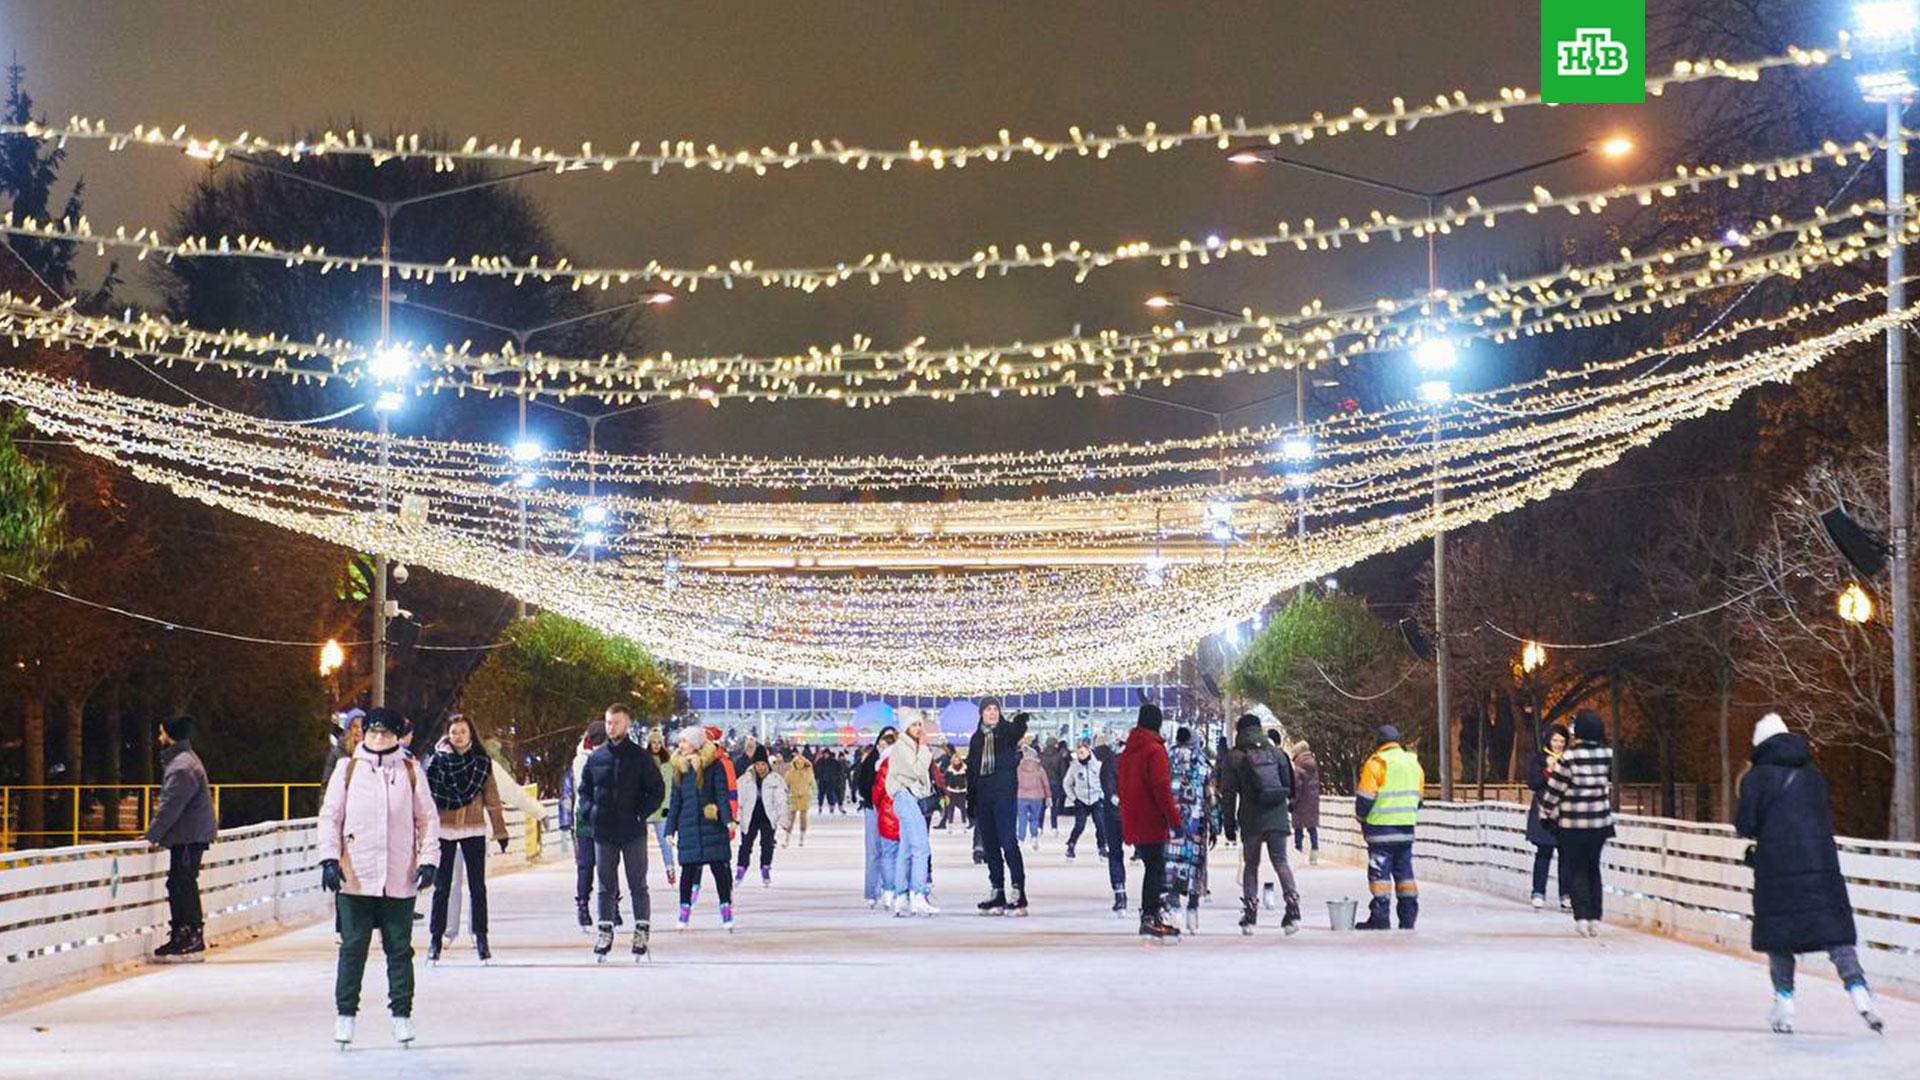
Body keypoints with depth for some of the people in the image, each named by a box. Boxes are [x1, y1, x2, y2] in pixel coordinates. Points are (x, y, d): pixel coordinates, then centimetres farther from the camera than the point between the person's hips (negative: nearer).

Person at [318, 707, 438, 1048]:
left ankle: (402, 1013, 12)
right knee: (353, 947, 2)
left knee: (399, 948, 5)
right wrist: (329, 858, -5)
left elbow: (428, 818, 9)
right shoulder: (348, 769, 7)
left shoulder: (411, 771, 8)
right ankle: (345, 1013, 11)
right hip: (355, 877, 0)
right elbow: (330, 815, 6)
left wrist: (428, 860, 0)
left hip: (400, 879, 0)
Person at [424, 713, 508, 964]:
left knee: (477, 887, 5)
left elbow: (492, 799, 7)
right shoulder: (437, 760, -2)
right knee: (442, 887, 4)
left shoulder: (482, 762, 3)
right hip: (444, 830, -1)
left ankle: (481, 938, 12)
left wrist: (500, 832, 5)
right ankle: (435, 939, 10)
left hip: (474, 831, 1)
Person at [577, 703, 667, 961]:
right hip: (603, 832, 3)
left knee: (638, 885, 4)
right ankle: (605, 931, 13)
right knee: (606, 886, 8)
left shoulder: (640, 757, -2)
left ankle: (642, 930, 11)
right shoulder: (595, 757, 6)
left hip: (633, 832, -3)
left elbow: (656, 792, -1)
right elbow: (584, 789, 15)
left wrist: (641, 813, -12)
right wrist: (590, 810, -3)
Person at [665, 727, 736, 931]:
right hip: (688, 828, 4)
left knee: (719, 868, -3)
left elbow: (722, 794, -4)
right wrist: (671, 828, 11)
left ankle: (726, 911, 2)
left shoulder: (714, 765, -2)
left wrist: (728, 819, -15)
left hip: (712, 825, -4)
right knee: (688, 870, 4)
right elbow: (675, 801, 14)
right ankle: (684, 912, 12)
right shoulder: (680, 768, 11)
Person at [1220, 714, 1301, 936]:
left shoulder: (1234, 757, 0)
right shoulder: (1276, 752, 9)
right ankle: (1292, 908, -13)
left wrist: (1229, 822, 6)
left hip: (1251, 820, -2)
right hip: (1278, 818, 2)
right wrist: (1287, 803, 21)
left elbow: (1228, 793, 0)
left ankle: (1250, 915, 6)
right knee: (1280, 861, 4)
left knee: (1250, 864, 9)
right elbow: (1294, 783, 11)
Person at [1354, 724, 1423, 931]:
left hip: (1381, 828, -6)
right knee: (1404, 872, 11)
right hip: (1407, 828, 6)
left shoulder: (1376, 764, -9)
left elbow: (1365, 798, -9)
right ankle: (1408, 917, 11)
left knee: (1380, 871, -3)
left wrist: (1361, 817, 8)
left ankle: (1380, 918, -6)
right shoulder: (1414, 764, 12)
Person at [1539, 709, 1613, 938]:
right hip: (1601, 820, 4)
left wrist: (1545, 811, 5)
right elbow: (1610, 783, 8)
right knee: (1593, 868, 14)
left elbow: (1555, 788, -7)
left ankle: (1582, 916, -4)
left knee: (1575, 869, 7)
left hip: (1572, 823, -4)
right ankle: (1595, 919, 13)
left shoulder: (1570, 756, -14)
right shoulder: (1608, 754, -3)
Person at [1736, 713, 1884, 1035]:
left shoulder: (1757, 777, -1)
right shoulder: (1813, 776, 14)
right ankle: (1858, 990, -12)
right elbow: (1827, 820, 19)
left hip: (1777, 871, -3)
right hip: (1822, 864, 3)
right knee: (1834, 931, 3)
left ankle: (1784, 1001, 3)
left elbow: (1744, 825, -6)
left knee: (1778, 938, 7)